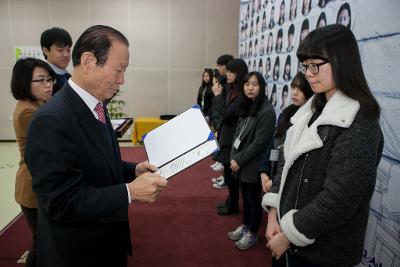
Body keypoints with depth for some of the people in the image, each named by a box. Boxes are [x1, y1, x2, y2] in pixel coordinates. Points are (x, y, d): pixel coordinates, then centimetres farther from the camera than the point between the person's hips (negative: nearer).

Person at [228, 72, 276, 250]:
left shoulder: (267, 111, -18)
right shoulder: (245, 107, 7)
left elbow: (259, 143, -20)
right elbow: (237, 134, 9)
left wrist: (239, 161, -15)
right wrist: (233, 158, -2)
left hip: (253, 166, -7)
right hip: (240, 163, 7)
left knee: (254, 200, 10)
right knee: (245, 197, 20)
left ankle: (252, 234, 27)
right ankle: (245, 226, 38)